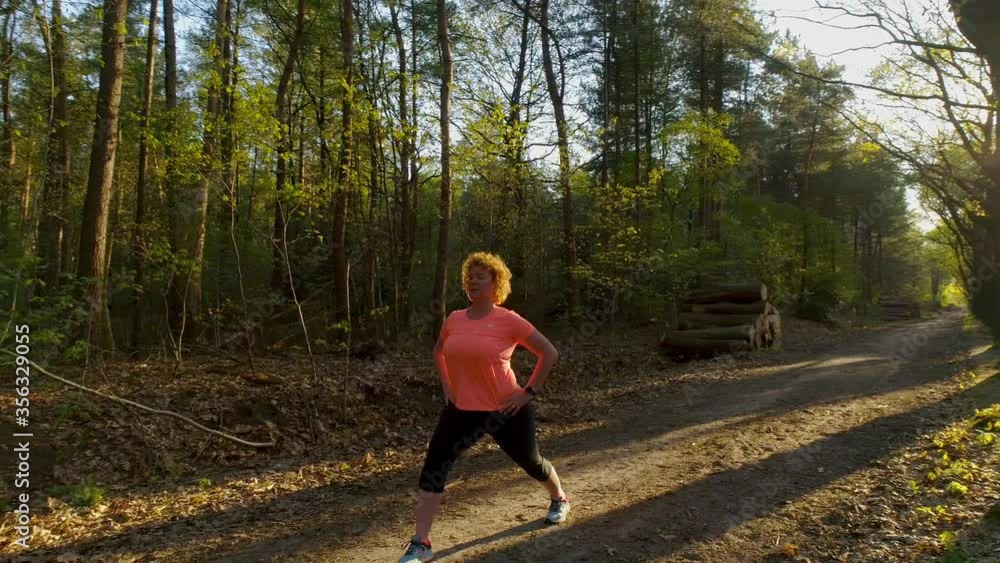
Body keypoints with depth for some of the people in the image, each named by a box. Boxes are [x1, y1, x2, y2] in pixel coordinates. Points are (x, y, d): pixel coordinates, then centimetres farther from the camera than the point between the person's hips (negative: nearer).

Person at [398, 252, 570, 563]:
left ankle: (559, 499, 51)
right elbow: (439, 352, 20)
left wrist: (529, 391, -11)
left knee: (530, 461, 18)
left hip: (505, 411, -3)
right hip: (461, 409, 4)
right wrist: (446, 385, 8)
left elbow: (549, 353, -9)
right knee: (433, 466, -7)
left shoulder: (509, 320, -15)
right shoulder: (454, 320, -1)